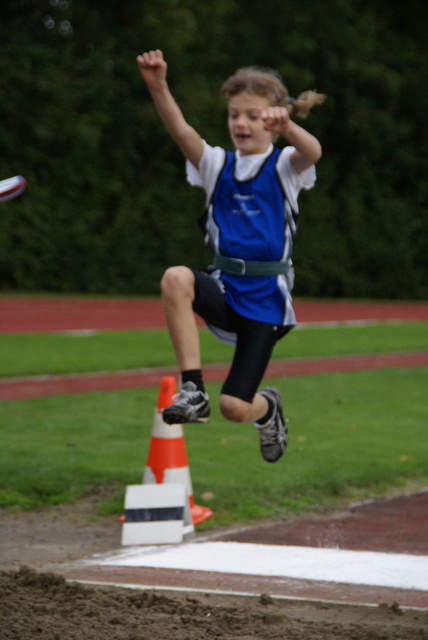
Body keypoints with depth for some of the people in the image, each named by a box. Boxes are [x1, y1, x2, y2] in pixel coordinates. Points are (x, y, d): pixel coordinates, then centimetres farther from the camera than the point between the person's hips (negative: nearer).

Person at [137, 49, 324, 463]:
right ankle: (193, 390, -27)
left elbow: (312, 152, -26)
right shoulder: (218, 165, 7)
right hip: (224, 289, 3)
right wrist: (158, 87, -33)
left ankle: (267, 408, 33)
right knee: (176, 278, -33)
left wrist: (286, 126, -49)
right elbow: (182, 133, -13)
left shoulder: (284, 166, 0)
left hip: (266, 298, -2)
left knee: (234, 408, -7)